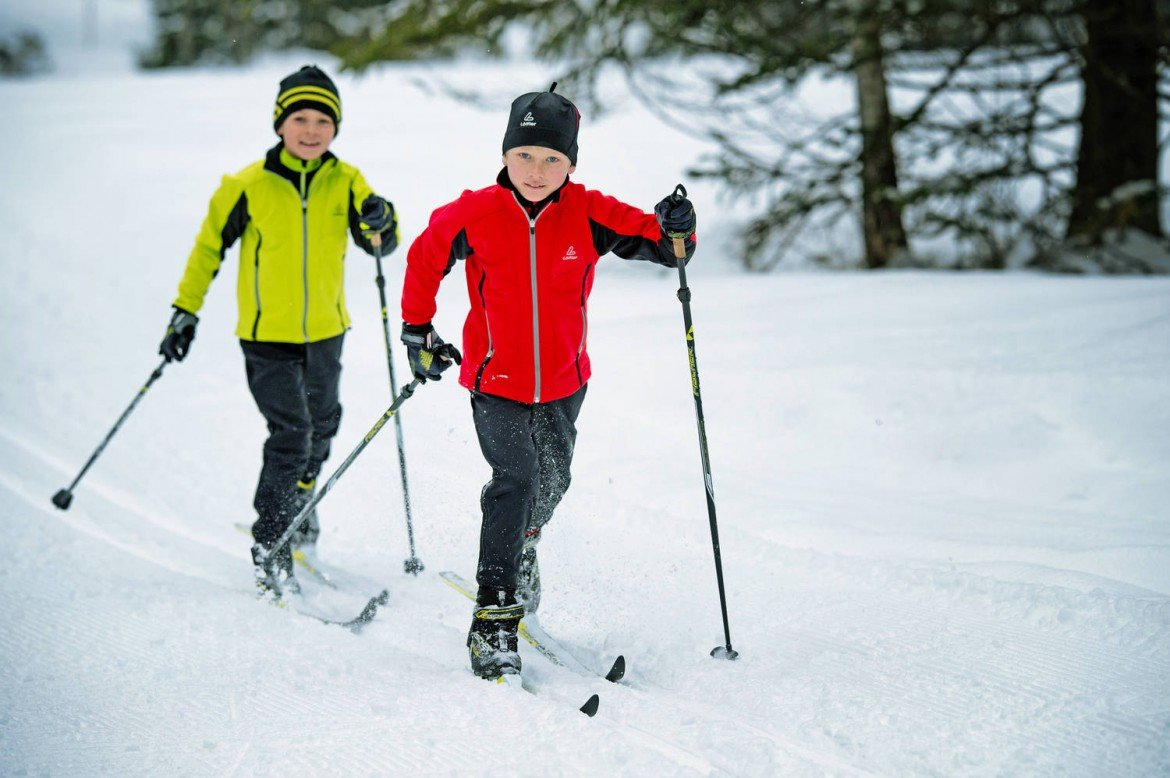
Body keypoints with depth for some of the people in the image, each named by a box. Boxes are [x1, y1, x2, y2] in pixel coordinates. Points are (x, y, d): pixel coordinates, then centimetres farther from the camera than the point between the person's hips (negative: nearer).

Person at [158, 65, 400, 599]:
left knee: (321, 427, 21)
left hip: (326, 333, 4)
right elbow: (209, 247, 0)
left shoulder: (345, 183, -4)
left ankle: (298, 501, 49)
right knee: (291, 434, -14)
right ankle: (269, 551, -3)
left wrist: (380, 225, -27)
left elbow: (380, 244, -4)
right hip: (267, 335, -4)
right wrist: (185, 312, -1)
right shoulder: (249, 187, -11)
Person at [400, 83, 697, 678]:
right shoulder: (474, 216, -14)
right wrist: (417, 330, 10)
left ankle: (522, 544, 55)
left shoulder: (588, 215, -12)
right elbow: (424, 259, 4)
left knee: (551, 482, 20)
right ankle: (494, 617, -17)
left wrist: (673, 231, -33)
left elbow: (655, 241, -10)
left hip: (563, 381, 3)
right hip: (495, 379, -3)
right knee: (515, 479, -19)